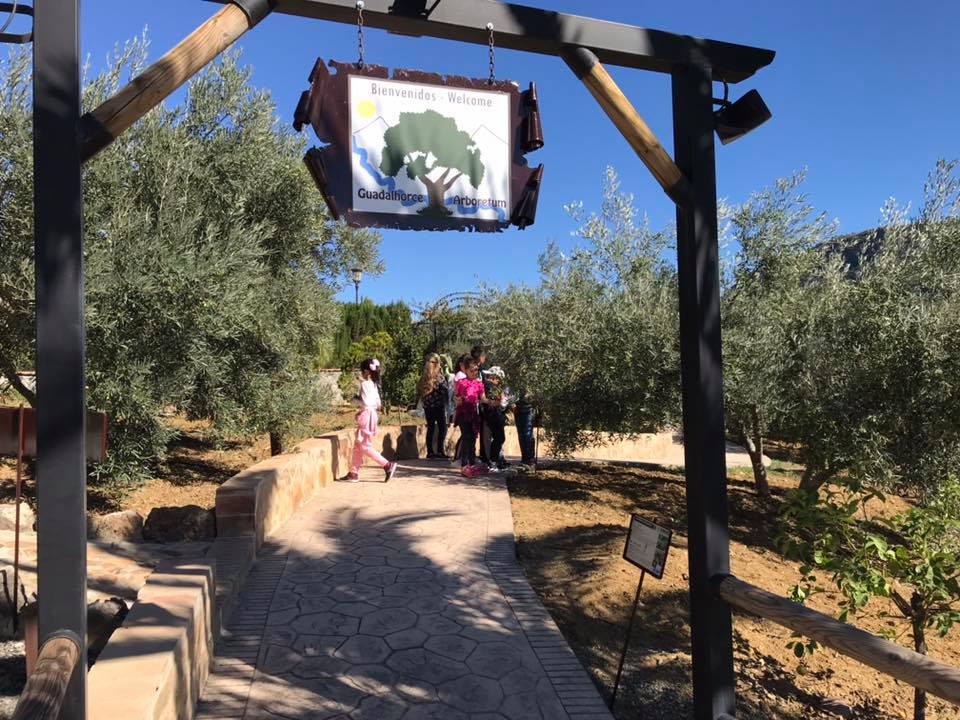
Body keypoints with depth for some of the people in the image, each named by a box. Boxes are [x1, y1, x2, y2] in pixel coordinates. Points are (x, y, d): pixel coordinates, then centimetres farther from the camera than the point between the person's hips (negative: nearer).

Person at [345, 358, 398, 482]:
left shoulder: (364, 383, -15)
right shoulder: (374, 384, 11)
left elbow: (365, 403, -22)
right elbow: (378, 403, 13)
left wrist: (360, 411, -7)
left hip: (366, 415, -9)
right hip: (371, 414, 9)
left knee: (364, 446, -4)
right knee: (357, 445, 13)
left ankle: (387, 465, -6)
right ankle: (354, 473, 18)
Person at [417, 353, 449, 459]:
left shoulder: (423, 378, 3)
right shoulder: (439, 377, -11)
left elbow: (419, 392, 6)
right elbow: (446, 392, -11)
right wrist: (446, 402, 4)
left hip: (427, 407, 5)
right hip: (439, 406, -5)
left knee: (430, 428, 11)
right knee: (442, 428, 4)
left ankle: (430, 452, 12)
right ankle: (440, 451, -3)